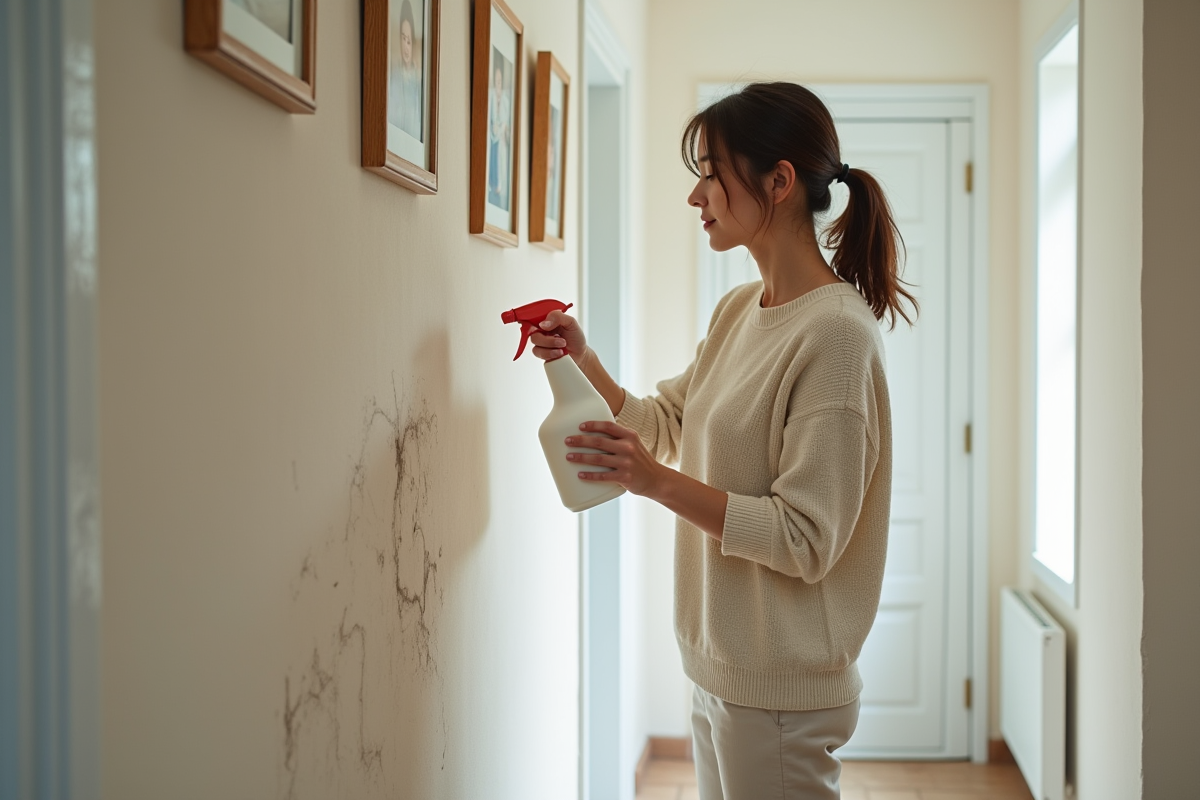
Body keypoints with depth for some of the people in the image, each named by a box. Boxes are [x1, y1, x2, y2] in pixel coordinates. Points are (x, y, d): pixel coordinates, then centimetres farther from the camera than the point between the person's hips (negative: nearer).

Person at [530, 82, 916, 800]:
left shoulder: (836, 332, -19)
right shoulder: (738, 311, 8)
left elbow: (806, 540, -21)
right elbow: (663, 427, 18)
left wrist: (659, 483, -24)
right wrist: (584, 360, 3)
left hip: (782, 689, -8)